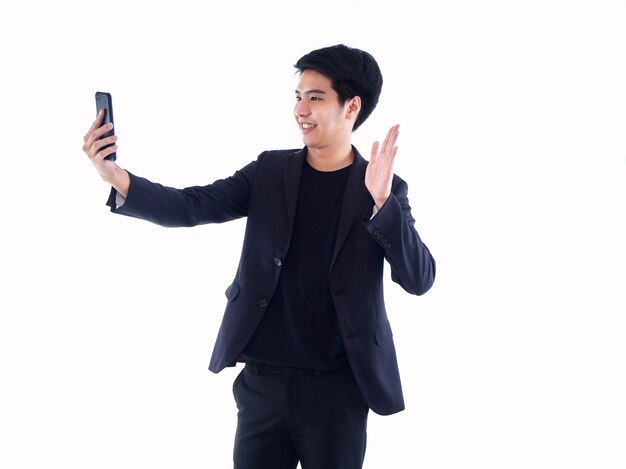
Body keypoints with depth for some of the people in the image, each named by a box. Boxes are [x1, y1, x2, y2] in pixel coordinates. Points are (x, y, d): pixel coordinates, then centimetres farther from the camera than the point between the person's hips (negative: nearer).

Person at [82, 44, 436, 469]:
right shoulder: (270, 170, 5)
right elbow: (192, 207, -5)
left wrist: (381, 201, -26)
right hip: (263, 379, 2)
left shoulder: (384, 190, -2)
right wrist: (118, 178, -22)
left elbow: (420, 278, -12)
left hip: (338, 387, -2)